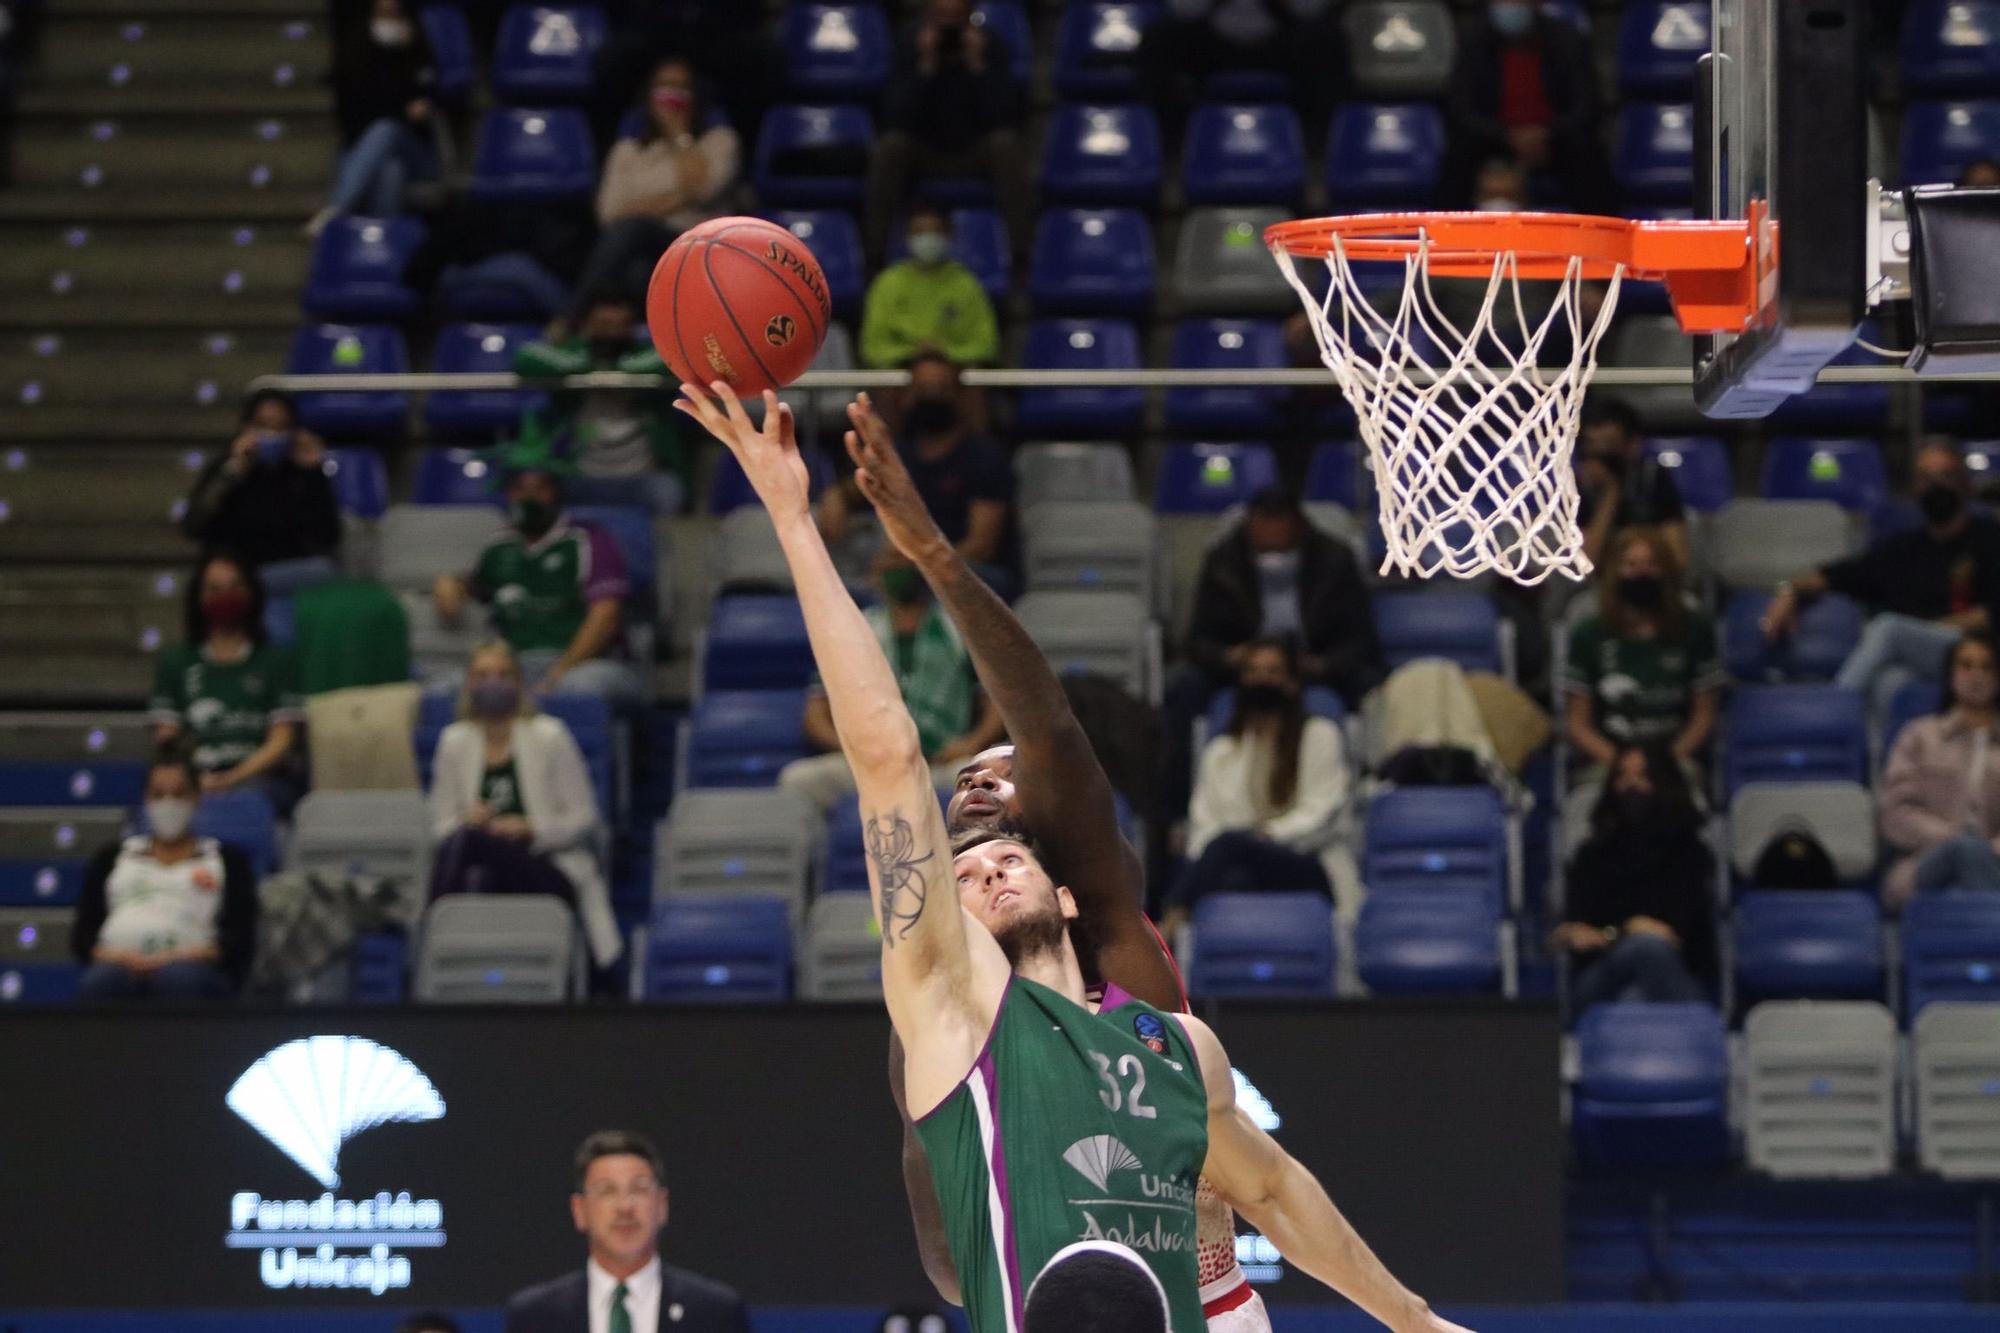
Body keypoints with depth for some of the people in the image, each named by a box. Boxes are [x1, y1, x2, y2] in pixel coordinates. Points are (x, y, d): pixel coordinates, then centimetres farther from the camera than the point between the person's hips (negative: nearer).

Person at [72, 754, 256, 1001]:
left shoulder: (227, 860, 24)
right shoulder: (112, 858, 30)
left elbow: (239, 938, 10)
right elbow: (83, 932, 19)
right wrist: (110, 955, -5)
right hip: (121, 967, 1)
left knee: (180, 979, -41)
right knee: (99, 982, -38)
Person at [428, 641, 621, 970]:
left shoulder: (549, 736, 0)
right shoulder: (455, 741, 10)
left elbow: (584, 819, 1)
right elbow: (441, 823, 12)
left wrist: (530, 829, -16)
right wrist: (467, 820, -12)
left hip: (552, 874, -3)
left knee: (468, 840, -33)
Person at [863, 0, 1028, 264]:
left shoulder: (992, 46, -9)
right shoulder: (910, 50, -9)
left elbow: (1003, 116, -20)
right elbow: (899, 120, -20)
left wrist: (977, 64, -27)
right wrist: (926, 66, -27)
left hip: (978, 153, 0)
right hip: (926, 155, 0)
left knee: (1005, 143, -32)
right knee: (890, 147, -30)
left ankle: (1020, 250, -32)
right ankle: (875, 254, -27)